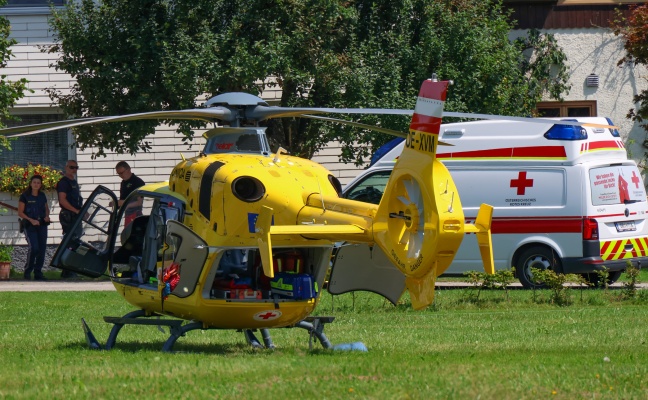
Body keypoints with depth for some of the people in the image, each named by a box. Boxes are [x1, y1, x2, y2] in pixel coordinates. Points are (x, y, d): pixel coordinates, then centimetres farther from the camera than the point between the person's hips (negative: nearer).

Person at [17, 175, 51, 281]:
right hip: (29, 225, -5)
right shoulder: (25, 196, -3)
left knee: (42, 248, 1)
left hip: (42, 225, 5)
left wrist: (47, 216, 3)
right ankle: (28, 271, -1)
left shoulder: (42, 196, 11)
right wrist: (31, 220, -16)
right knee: (34, 247, -18)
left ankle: (38, 272, 10)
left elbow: (46, 208, 25)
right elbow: (20, 213, -5)